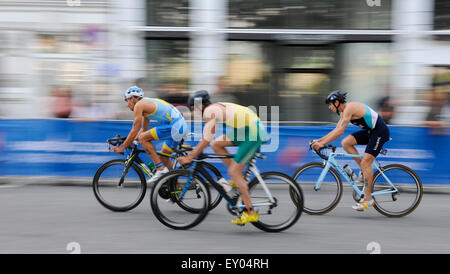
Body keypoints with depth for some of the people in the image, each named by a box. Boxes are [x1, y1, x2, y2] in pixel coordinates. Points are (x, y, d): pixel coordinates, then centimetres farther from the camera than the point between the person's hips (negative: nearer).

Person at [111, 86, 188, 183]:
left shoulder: (139, 105, -4)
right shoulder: (146, 104, 24)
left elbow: (134, 131, -6)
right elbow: (144, 129, 31)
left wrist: (122, 147, 2)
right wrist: (128, 142, 28)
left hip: (174, 126, -10)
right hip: (181, 126, 10)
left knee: (142, 138, -10)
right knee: (163, 156, 20)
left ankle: (160, 168, -11)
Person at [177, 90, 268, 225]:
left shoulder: (210, 111, -11)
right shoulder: (217, 107, 18)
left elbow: (206, 141, -14)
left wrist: (190, 157, -7)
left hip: (253, 133, -9)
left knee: (233, 173, -6)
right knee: (216, 144, 10)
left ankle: (250, 213, -3)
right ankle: (238, 178, 12)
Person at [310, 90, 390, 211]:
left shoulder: (349, 108, -20)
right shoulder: (344, 111, 11)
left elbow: (340, 131, -26)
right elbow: (336, 130, 15)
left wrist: (322, 143, -26)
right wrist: (319, 140, 8)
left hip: (380, 131, -9)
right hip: (370, 131, 9)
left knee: (365, 162, -14)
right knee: (346, 142, -1)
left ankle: (368, 198, -9)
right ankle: (365, 171, 6)